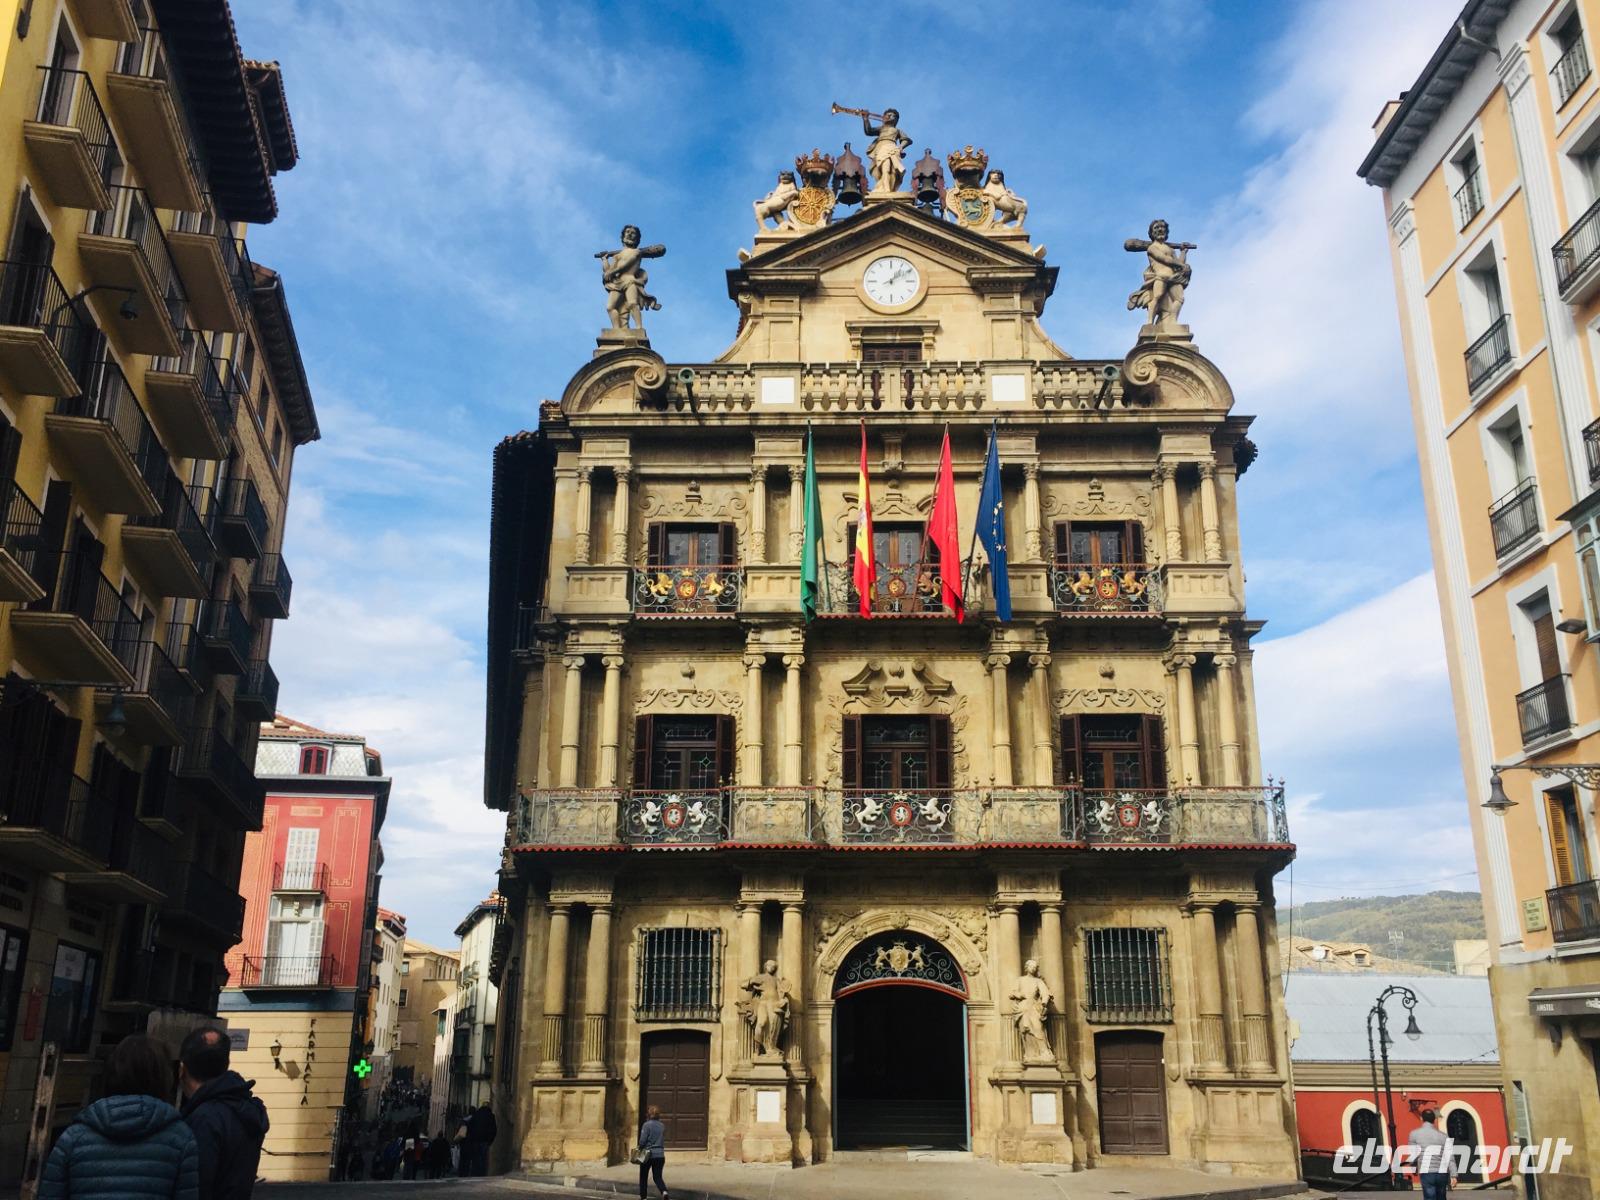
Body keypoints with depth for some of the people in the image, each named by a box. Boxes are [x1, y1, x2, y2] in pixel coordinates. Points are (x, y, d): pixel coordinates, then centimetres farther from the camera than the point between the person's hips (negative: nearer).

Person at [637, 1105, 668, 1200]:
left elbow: (642, 1140, -13)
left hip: (648, 1154, -4)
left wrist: (640, 1149, 4)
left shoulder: (646, 1125, -10)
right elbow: (663, 1140, 11)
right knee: (658, 1177, 6)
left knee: (643, 1176, 16)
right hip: (660, 1155, 4)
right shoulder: (662, 1126, 6)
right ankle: (664, 1191, -20)